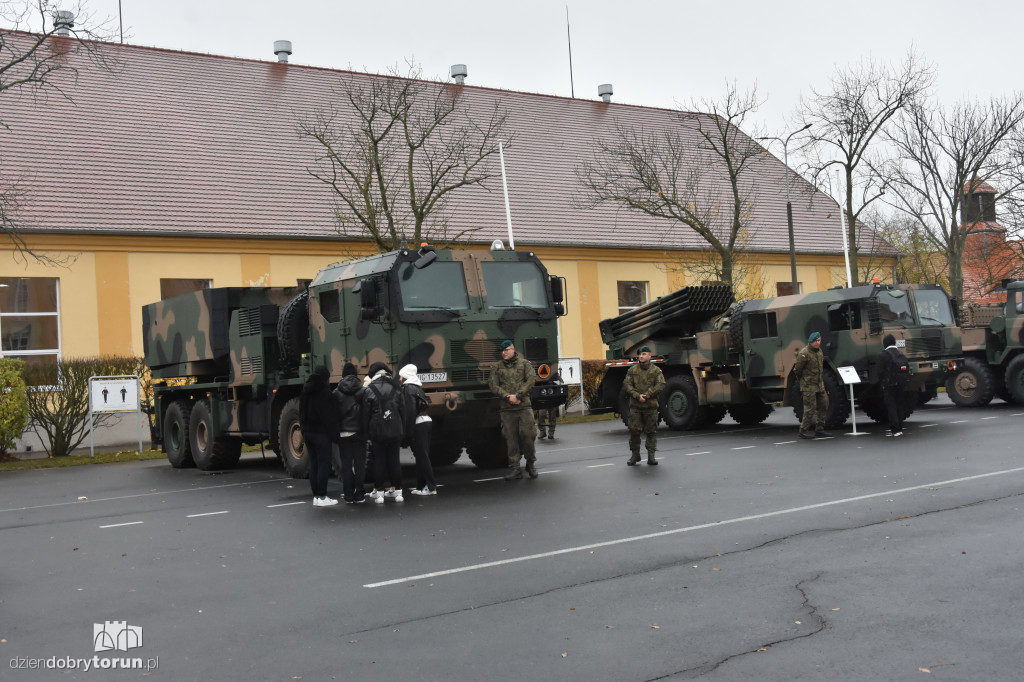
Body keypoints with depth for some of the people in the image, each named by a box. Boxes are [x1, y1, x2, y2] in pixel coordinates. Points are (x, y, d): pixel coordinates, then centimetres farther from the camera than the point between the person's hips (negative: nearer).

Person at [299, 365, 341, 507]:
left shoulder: (305, 391, 11)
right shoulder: (325, 392, -11)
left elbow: (301, 414, 14)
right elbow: (330, 416, -13)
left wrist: (304, 430, 16)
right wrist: (334, 435, -9)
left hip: (308, 432, 7)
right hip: (322, 434, -7)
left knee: (313, 465, 10)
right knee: (323, 464, -4)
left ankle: (316, 496, 12)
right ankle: (322, 497, -5)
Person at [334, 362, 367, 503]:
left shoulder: (336, 393, 1)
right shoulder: (362, 391, -3)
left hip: (343, 434, 1)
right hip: (359, 433, -1)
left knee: (346, 464, 6)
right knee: (359, 463, 4)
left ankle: (348, 495, 6)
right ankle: (359, 495, 3)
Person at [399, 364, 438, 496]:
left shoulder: (408, 388, -8)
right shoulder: (417, 387, 19)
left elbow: (410, 411, -16)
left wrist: (409, 431, -15)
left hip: (418, 425, -9)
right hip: (426, 421, 9)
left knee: (422, 456, -7)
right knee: (422, 456, 13)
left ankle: (431, 487, -8)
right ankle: (421, 485, 17)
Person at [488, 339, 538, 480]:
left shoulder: (524, 363, 9)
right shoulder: (496, 367, 12)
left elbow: (531, 380, -3)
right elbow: (493, 385, 3)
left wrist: (517, 395, -12)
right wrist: (507, 396, -12)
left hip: (524, 406, -1)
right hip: (506, 409, 1)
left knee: (527, 435, -3)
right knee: (510, 438, 0)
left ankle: (531, 462, 18)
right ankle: (514, 468, 4)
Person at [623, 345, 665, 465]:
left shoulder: (656, 370, 4)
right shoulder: (632, 370, 8)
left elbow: (660, 385, -7)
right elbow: (627, 385, 1)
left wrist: (647, 395, -16)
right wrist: (637, 396, -14)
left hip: (651, 406, -1)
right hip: (635, 406, 1)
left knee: (651, 431, 3)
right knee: (634, 430, -1)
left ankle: (651, 456, 9)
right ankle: (635, 454, 12)